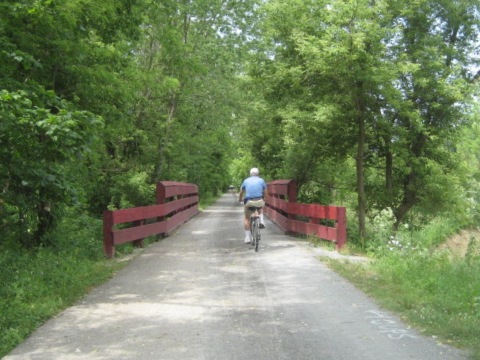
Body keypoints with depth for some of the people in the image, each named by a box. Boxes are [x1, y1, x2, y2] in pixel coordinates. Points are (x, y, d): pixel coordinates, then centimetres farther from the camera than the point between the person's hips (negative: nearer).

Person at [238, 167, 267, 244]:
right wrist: (264, 199, 40)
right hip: (259, 201, 0)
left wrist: (240, 200, 46)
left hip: (249, 202, 0)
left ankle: (247, 237, 11)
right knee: (261, 207, 37)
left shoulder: (246, 180, 17)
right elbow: (265, 193, 21)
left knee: (247, 218, 18)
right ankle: (261, 221, 15)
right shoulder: (261, 180, 14)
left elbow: (241, 192, 28)